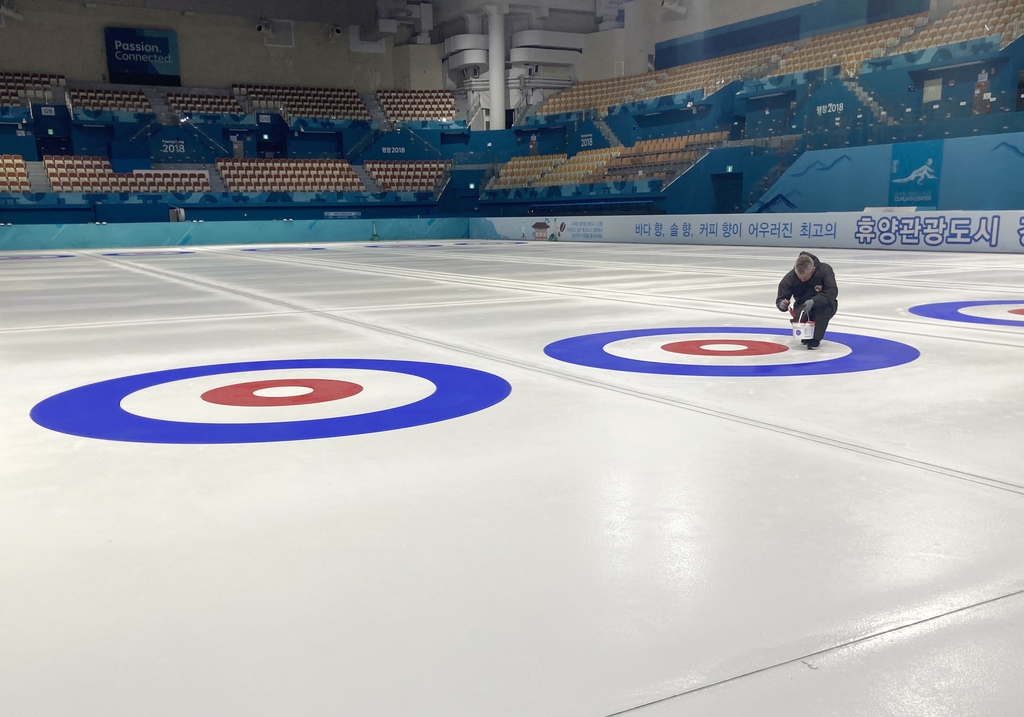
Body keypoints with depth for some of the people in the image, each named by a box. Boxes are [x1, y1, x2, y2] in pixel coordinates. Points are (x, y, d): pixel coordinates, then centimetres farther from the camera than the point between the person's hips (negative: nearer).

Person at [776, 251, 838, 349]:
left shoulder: (825, 270, -25)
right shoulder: (790, 278, -21)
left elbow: (832, 292, -34)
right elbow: (781, 299, -16)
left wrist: (814, 301, -49)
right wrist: (782, 304, -41)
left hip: (823, 308, -1)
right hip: (802, 306, 1)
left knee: (826, 303, -36)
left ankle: (815, 338, -22)